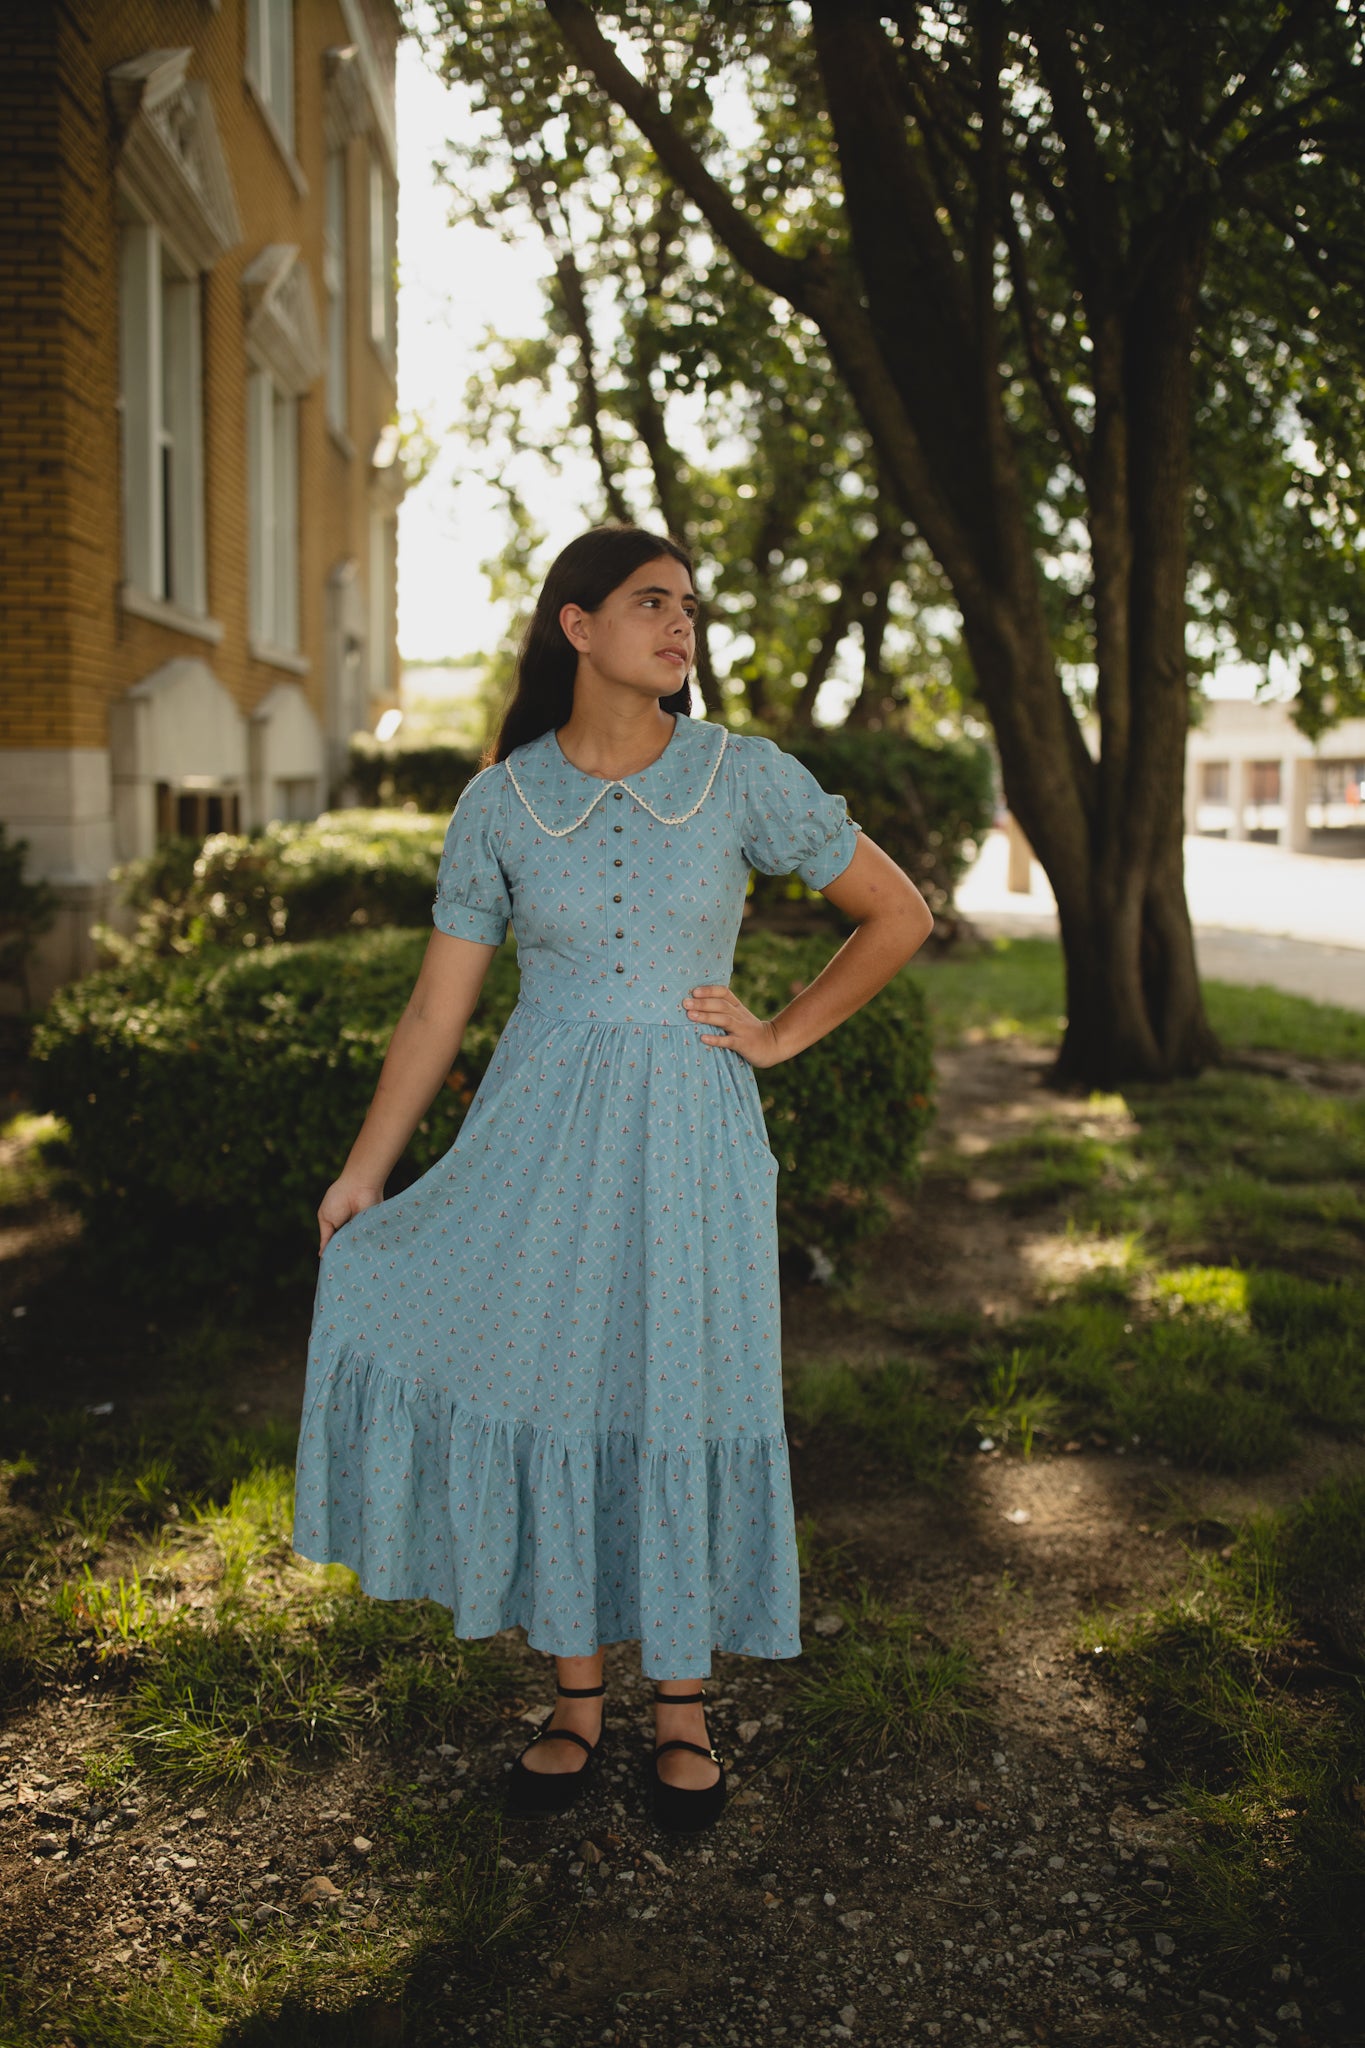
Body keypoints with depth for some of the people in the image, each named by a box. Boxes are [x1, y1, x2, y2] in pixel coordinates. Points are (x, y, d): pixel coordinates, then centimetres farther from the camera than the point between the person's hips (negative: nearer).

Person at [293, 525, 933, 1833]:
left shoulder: (744, 778, -4)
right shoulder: (500, 802, 0)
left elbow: (899, 914, 4)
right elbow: (437, 1007, 3)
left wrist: (782, 1036, 0)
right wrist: (362, 1172, 0)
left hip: (688, 1138, -1)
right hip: (540, 1140, 1)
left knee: (682, 1405, 5)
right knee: (551, 1394, 5)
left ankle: (682, 1709, 25)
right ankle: (575, 1699, 25)